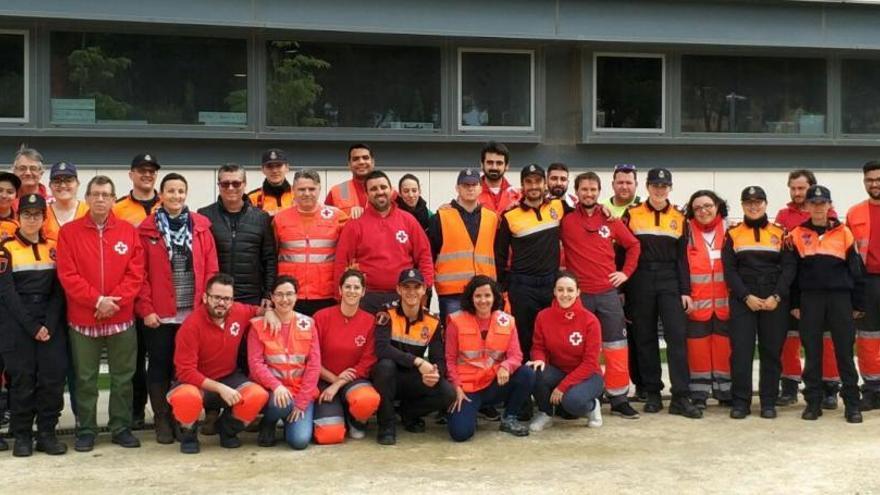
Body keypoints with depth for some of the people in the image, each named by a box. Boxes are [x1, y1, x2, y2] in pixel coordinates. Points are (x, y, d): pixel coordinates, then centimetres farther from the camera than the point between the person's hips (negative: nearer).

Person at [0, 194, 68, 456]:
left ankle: (47, 433, 6)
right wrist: (32, 326, -13)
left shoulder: (53, 248, 10)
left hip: (51, 323, 3)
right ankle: (21, 436, 8)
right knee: (22, 378, -2)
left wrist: (50, 324, -10)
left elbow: (58, 290, 4)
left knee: (53, 376, -4)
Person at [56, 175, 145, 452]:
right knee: (85, 378, 6)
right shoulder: (69, 232, 0)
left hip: (122, 318, 1)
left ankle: (121, 427, 18)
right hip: (83, 319, -1)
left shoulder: (129, 231, 4)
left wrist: (115, 300, -14)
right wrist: (97, 300, -15)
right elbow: (67, 275, -7)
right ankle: (86, 430, 16)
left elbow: (136, 274, -1)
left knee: (123, 376, 7)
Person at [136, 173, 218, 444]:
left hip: (194, 312, 2)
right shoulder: (147, 229, 0)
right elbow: (140, 274, -3)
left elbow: (211, 269, 4)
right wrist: (145, 309, -8)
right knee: (160, 366, 6)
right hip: (159, 314, -2)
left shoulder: (201, 227, 5)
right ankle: (162, 420, 17)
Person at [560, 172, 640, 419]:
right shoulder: (566, 220, 0)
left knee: (616, 346, 3)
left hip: (608, 292, 2)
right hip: (578, 294, -2)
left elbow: (633, 245, 16)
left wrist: (626, 272, 8)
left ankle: (619, 399, 11)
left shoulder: (610, 220, 7)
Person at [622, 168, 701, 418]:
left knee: (677, 336, -8)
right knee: (645, 338, 4)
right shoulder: (632, 215, 2)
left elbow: (682, 257, 9)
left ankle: (681, 397, -8)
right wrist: (622, 288, -2)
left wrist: (685, 291, 3)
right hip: (640, 282, -1)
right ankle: (652, 393, 14)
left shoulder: (679, 218, 8)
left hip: (670, 282, 1)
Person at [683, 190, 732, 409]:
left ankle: (725, 391, 16)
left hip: (725, 302, 1)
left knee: (724, 347, 5)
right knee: (698, 348, 2)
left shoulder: (729, 230, 6)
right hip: (696, 302, -1)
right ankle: (699, 394, 11)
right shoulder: (687, 232, 3)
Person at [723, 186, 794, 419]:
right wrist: (746, 297, -11)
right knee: (741, 350, -5)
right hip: (742, 299, 0)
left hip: (775, 300, 0)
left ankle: (769, 402, 10)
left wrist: (777, 297, -11)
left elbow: (789, 267, 1)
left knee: (772, 351, 2)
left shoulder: (780, 233, 8)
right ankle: (740, 401, 2)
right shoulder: (733, 234, 8)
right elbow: (729, 270, 1)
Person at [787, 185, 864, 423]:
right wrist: (794, 304, 2)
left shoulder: (844, 233, 4)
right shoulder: (797, 234, 5)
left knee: (845, 351, 1)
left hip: (840, 298, 0)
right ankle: (813, 402, 12)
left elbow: (856, 269, 6)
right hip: (810, 299, 1)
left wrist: (858, 303, 3)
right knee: (811, 352, 4)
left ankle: (852, 403, 7)